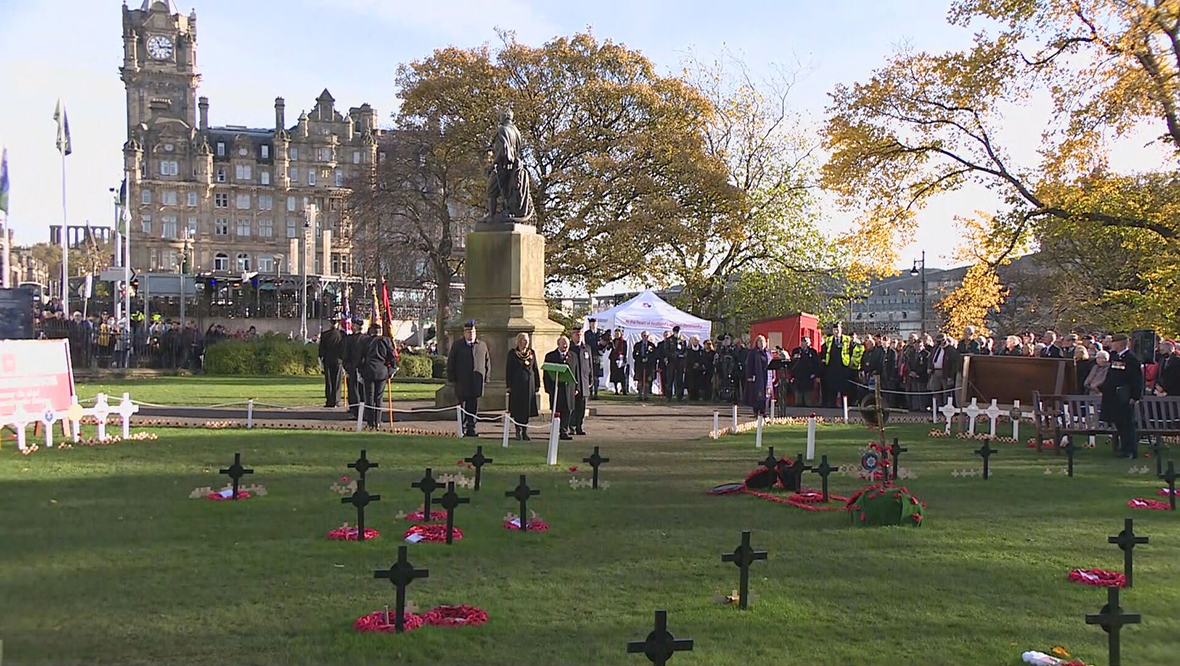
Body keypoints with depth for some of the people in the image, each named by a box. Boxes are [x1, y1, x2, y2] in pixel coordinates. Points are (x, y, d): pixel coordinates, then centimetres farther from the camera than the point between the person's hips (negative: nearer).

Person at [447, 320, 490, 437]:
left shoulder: (482, 345, 11)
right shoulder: (457, 346, 6)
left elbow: (487, 362, 14)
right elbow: (450, 363, 6)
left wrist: (486, 378, 6)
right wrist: (452, 378, -1)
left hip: (477, 383, 2)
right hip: (462, 383, -1)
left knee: (474, 407, 2)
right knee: (462, 407, 2)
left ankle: (471, 429, 8)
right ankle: (462, 429, 9)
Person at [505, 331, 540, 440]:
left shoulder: (532, 353, 10)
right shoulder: (512, 353, 1)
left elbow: (536, 369, 11)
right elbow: (509, 370, 1)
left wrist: (537, 384, 7)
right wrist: (509, 385, -4)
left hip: (529, 384, 3)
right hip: (517, 384, -3)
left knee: (527, 407, 4)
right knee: (517, 408, -2)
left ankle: (525, 431, 10)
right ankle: (518, 430, 7)